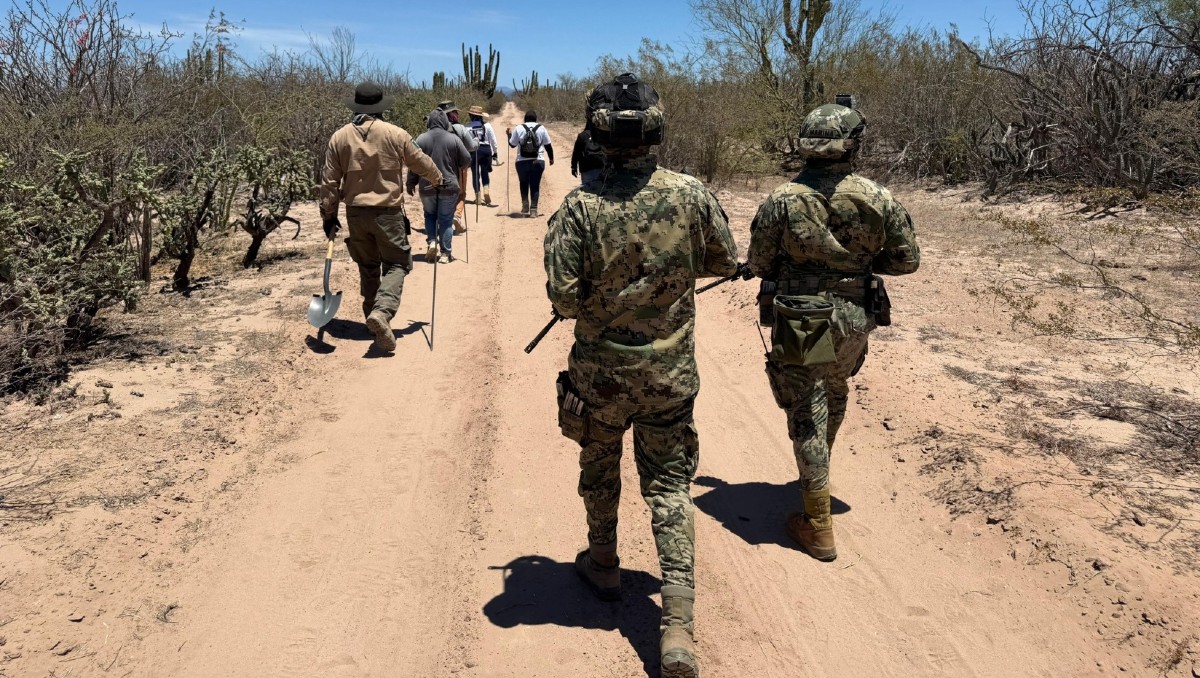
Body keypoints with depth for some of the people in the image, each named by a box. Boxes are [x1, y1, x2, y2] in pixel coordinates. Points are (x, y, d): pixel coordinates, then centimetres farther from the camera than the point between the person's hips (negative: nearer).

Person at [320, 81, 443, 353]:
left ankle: (373, 315, 25)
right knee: (396, 265, 2)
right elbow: (422, 164, 7)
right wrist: (438, 179, 28)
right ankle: (382, 311, -22)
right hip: (388, 213, -3)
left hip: (356, 213, 3)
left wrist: (329, 216, 13)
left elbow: (329, 182, 3)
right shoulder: (395, 134, -6)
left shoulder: (339, 137, 2)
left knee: (368, 268, 18)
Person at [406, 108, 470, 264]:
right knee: (446, 219, 6)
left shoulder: (421, 139, -6)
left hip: (427, 187, 1)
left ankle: (431, 241, 3)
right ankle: (446, 253, 6)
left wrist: (411, 183, 9)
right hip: (449, 186, -1)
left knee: (430, 215, 22)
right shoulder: (454, 139, -7)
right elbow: (466, 160, -1)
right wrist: (456, 169, 20)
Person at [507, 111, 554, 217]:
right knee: (535, 185, 6)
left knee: (523, 183, 19)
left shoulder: (519, 128, 0)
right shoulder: (541, 128, 2)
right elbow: (548, 145, 6)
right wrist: (551, 158, 18)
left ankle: (525, 205, 6)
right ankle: (533, 209, 0)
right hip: (538, 162, 0)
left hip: (522, 162, 0)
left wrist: (509, 134, 24)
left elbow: (512, 144, 6)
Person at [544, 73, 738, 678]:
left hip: (600, 368, -1)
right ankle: (677, 623, 2)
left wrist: (597, 292, 4)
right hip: (671, 368, 1)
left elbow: (563, 297, -17)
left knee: (599, 469, 23)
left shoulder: (580, 205, -17)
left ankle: (603, 566, 44)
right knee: (669, 484, 9)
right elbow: (725, 261, 3)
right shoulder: (691, 194, -10)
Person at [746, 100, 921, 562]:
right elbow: (907, 259, 1)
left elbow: (758, 264, -3)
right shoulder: (878, 199, -8)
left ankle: (818, 527, 7)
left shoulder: (781, 201, -12)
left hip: (800, 324, -3)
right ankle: (818, 472, 52)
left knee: (807, 414, 4)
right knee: (835, 392, 28)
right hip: (854, 320, 3)